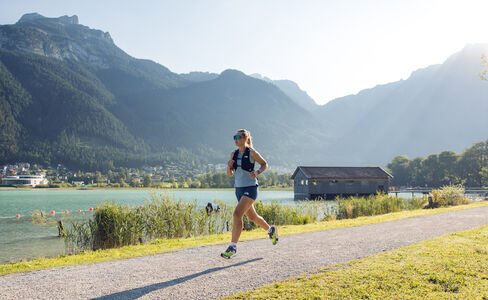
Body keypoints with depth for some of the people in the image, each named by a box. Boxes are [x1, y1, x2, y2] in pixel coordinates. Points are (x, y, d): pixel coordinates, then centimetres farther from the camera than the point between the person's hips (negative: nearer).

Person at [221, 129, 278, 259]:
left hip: (250, 188, -7)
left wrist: (257, 172, -16)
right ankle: (271, 230, 45)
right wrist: (229, 166, -11)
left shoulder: (251, 152, -8)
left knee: (237, 214, -20)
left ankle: (233, 247, -14)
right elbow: (230, 174, 9)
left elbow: (265, 164, 2)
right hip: (239, 189, 7)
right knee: (252, 217, 20)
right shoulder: (234, 154, 8)